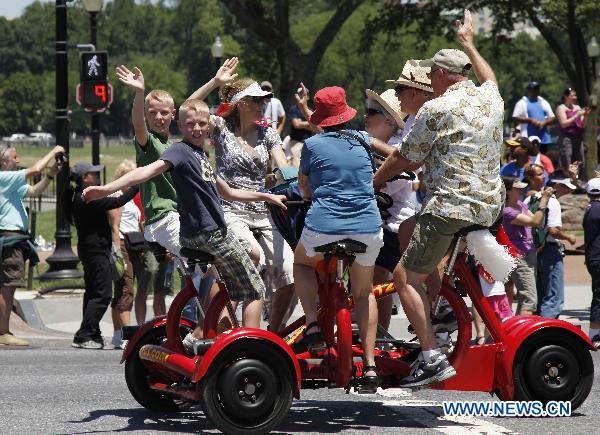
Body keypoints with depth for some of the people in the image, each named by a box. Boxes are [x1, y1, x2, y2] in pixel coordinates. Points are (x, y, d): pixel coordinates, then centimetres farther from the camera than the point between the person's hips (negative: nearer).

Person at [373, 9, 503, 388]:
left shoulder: (436, 109, -7)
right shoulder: (491, 98, 11)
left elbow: (404, 159, 0)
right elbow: (489, 76, 38)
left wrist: (372, 182, 16)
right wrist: (468, 42, 52)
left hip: (450, 207, -8)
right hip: (490, 207, 8)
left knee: (406, 277, -6)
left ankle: (432, 356, -17)